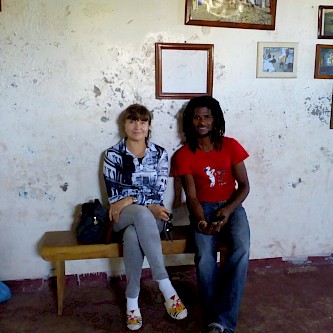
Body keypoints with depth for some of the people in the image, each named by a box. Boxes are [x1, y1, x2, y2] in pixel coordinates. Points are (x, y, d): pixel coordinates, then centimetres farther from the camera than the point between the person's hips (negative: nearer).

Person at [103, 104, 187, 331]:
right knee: (142, 214, -38)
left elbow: (159, 193, -5)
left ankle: (132, 300, -19)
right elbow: (114, 196, -7)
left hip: (151, 217, 1)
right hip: (123, 217, -1)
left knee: (133, 236, -36)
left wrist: (131, 199, -19)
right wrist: (148, 207, -17)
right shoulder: (113, 155, -1)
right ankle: (166, 287, -33)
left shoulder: (160, 154, 3)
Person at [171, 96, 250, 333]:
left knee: (241, 250, -30)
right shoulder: (183, 155, -2)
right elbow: (191, 196, -7)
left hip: (231, 206, 1)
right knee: (204, 257, -30)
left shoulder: (231, 146, 0)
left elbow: (244, 185, 1)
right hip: (203, 208, 0)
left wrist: (228, 210, -17)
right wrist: (201, 222, -27)